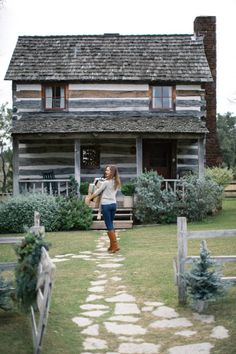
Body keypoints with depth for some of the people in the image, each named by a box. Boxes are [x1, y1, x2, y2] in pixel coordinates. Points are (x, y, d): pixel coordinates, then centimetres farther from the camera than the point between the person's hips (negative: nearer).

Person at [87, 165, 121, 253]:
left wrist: (89, 198, 10)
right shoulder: (116, 182, 9)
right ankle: (112, 245, 16)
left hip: (106, 205, -7)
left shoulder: (106, 182, -11)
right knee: (111, 225, 14)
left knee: (109, 226, -3)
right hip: (113, 204, 7)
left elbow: (98, 191, -3)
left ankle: (115, 245, -4)